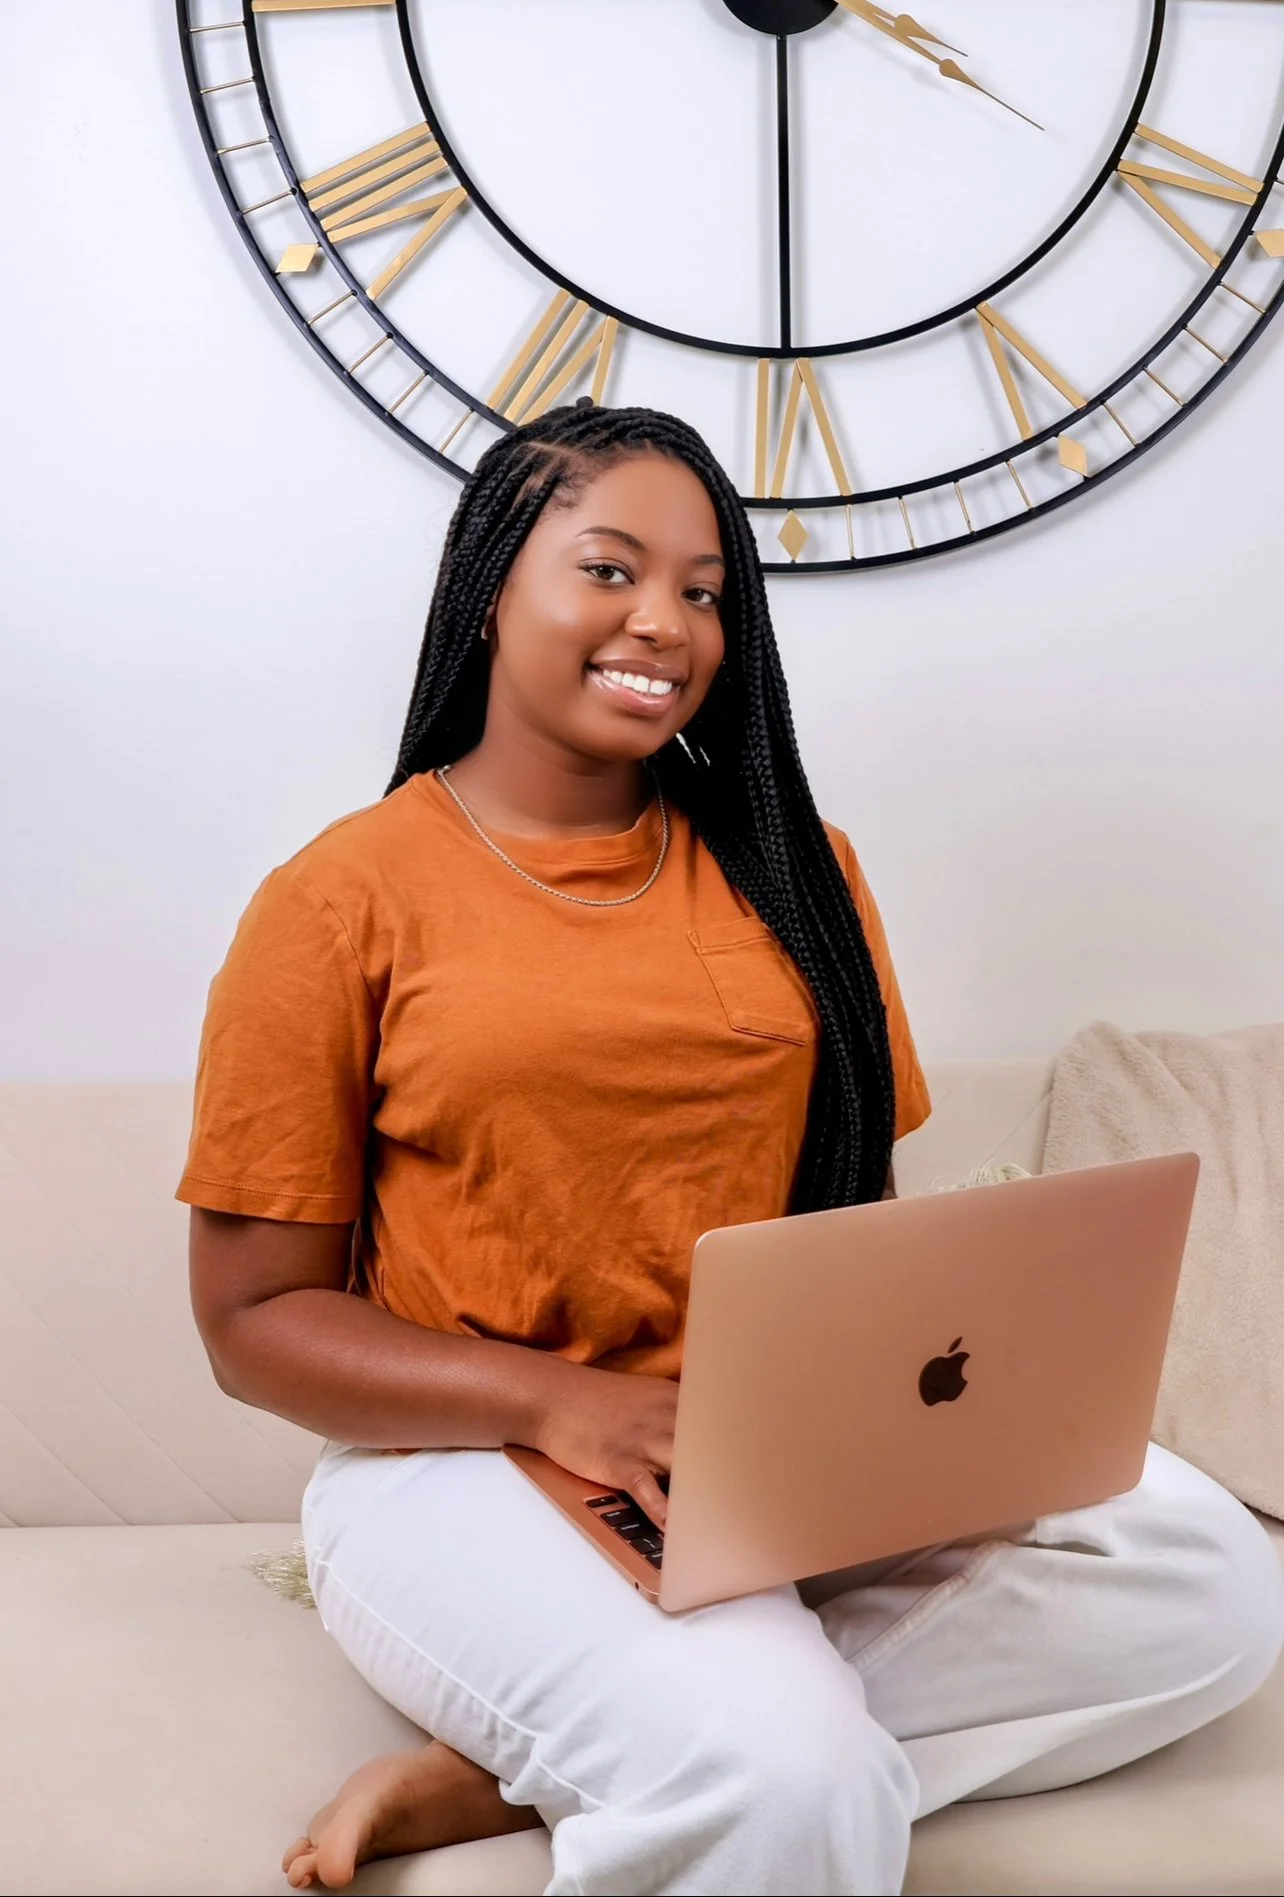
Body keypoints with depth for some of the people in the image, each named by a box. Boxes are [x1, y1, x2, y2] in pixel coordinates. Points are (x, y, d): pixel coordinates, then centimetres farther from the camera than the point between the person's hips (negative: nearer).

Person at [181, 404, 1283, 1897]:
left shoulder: (790, 868, 12)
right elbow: (254, 1316, -3)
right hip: (473, 1460, -7)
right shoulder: (343, 900, -2)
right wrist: (558, 1400, -18)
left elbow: (859, 1198, 13)